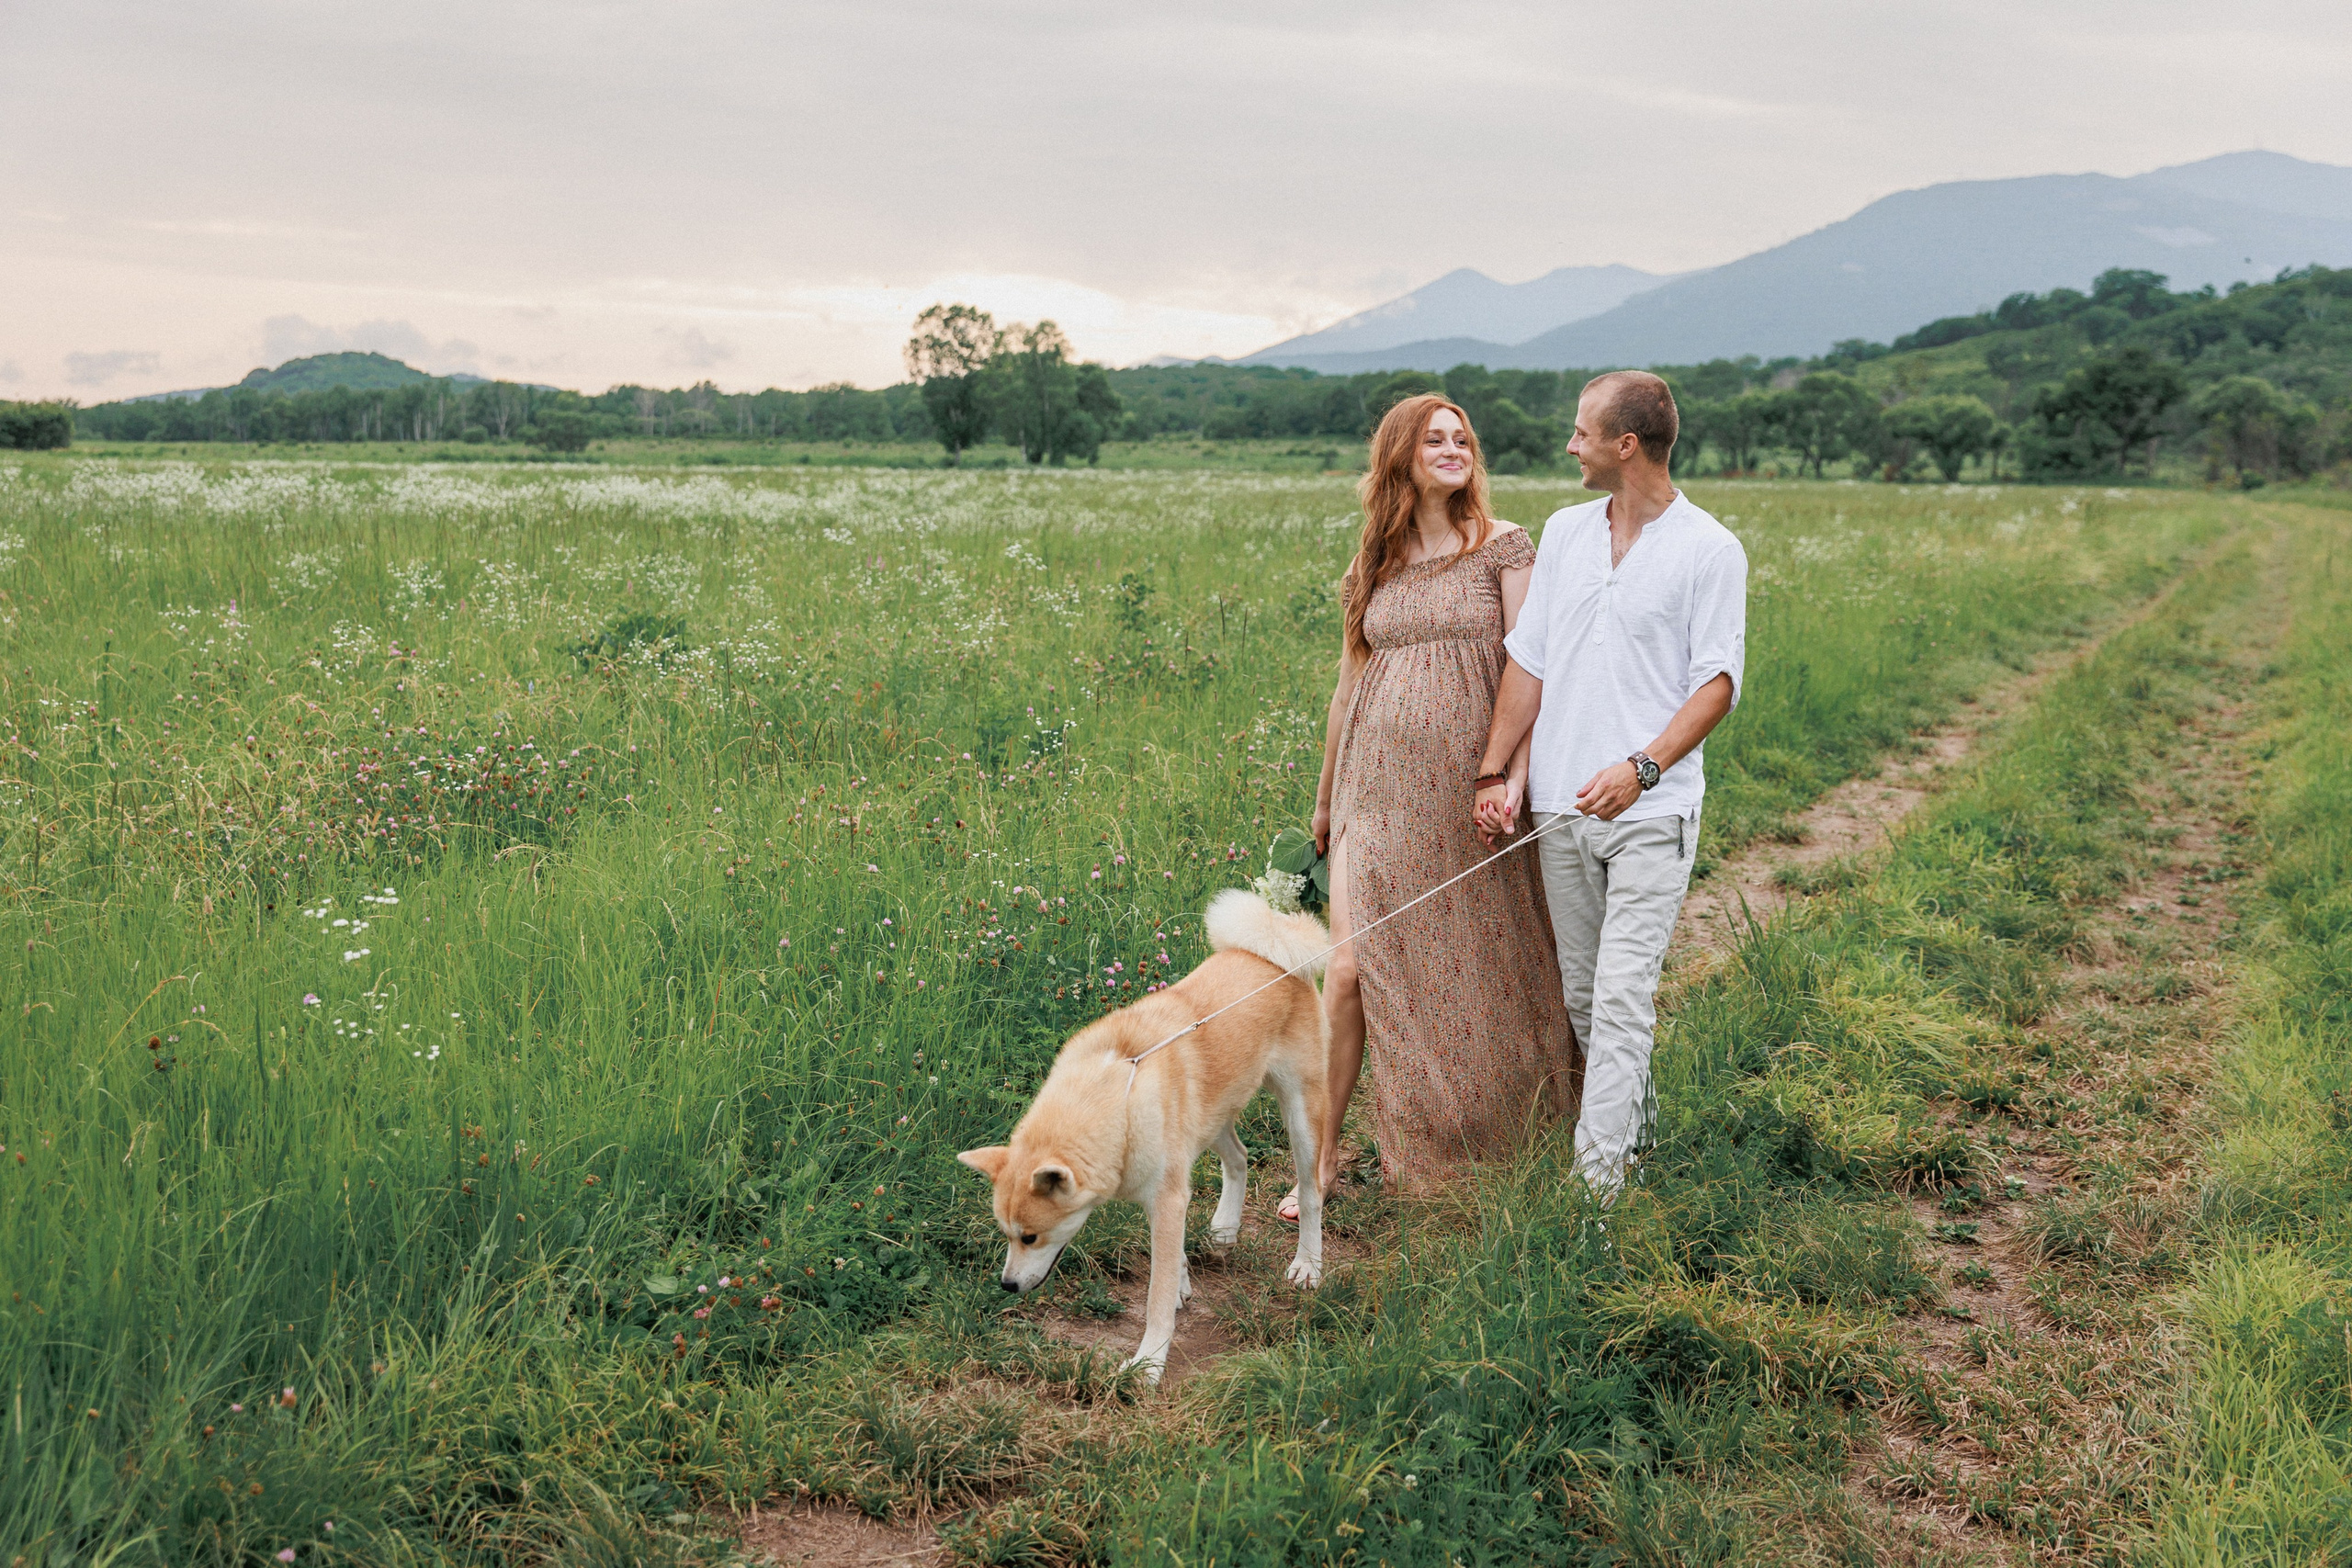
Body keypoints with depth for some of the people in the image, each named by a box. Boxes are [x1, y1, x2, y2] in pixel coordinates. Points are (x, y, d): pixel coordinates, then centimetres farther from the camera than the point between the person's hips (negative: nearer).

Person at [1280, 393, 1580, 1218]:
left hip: (1466, 788, -2)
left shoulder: (1503, 545, 0)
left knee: (1481, 964, 9)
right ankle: (1323, 1154, 3)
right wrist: (1324, 796, 21)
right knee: (1352, 970, -6)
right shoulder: (1373, 566, 9)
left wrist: (1517, 772, -16)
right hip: (1380, 789, 2)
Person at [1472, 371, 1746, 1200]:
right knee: (1581, 993, 12)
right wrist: (1494, 772, 6)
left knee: (1623, 995, -10)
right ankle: (1635, 1129, 29)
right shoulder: (1565, 532, 12)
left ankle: (1595, 1178, -10)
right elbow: (1528, 661, 13)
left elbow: (1717, 682, -7)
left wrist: (1642, 766, -21)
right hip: (1558, 806, 6)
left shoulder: (1711, 550, -4)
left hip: (1651, 811, -6)